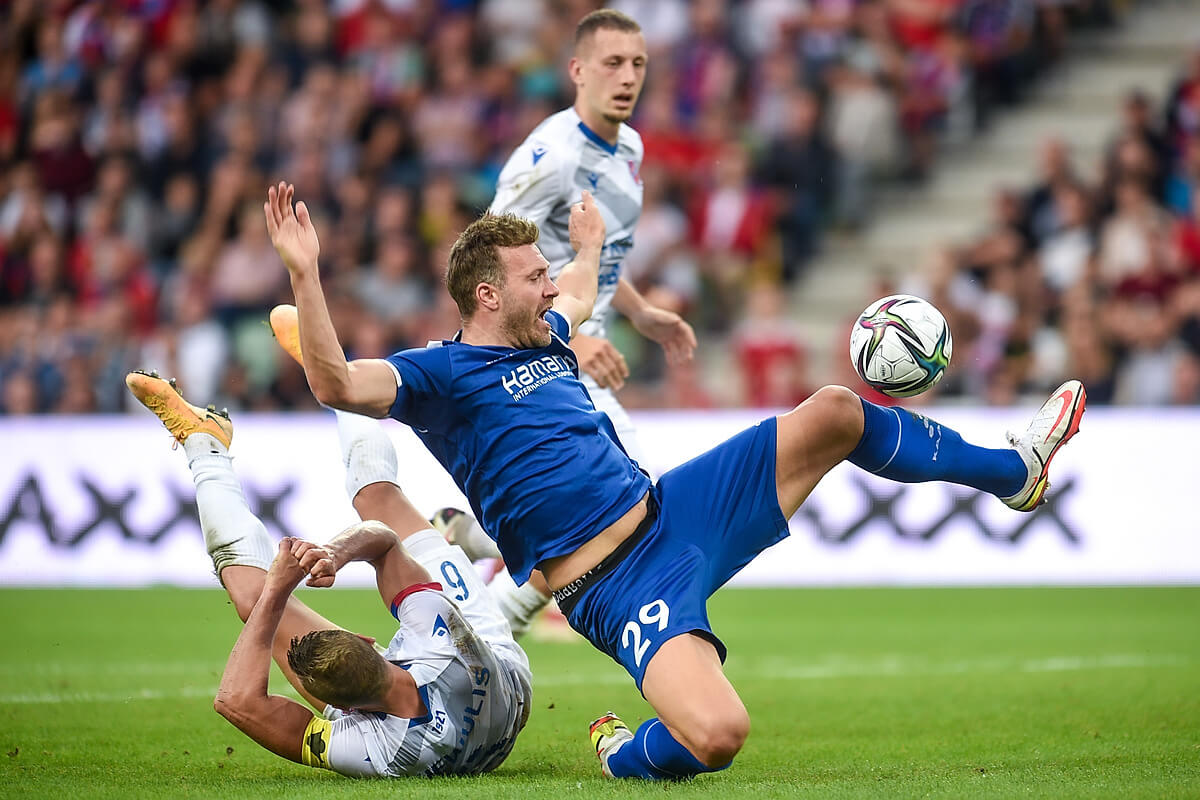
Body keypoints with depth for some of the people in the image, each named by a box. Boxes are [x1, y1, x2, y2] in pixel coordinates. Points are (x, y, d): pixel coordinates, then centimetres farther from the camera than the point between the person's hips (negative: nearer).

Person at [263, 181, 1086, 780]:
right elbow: (337, 384, -28)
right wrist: (304, 273, -37)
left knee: (835, 412, 4)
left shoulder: (544, 338, 17)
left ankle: (1014, 471, 24)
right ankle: (624, 753, 4)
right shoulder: (440, 374, -8)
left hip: (674, 509, 8)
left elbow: (578, 296, 44)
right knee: (717, 735, -32)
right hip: (615, 584, -8)